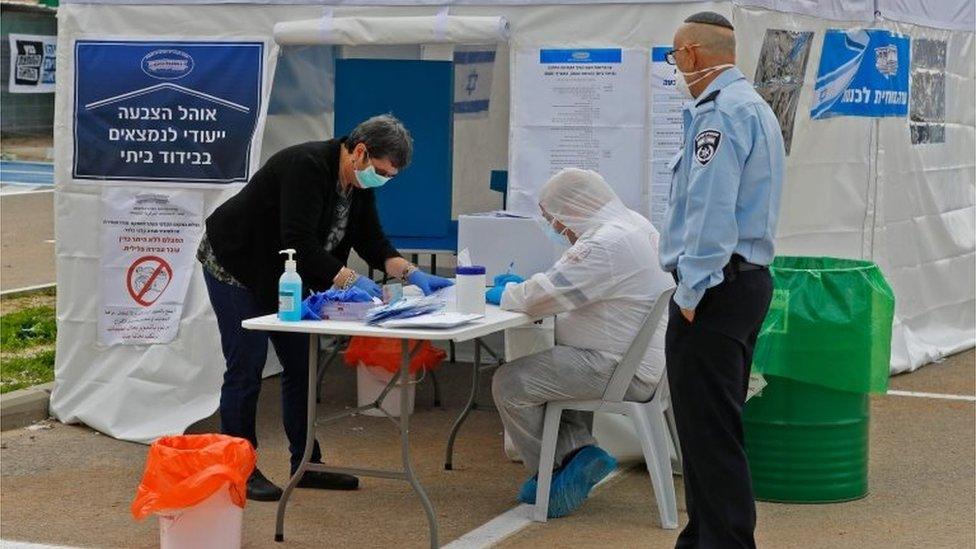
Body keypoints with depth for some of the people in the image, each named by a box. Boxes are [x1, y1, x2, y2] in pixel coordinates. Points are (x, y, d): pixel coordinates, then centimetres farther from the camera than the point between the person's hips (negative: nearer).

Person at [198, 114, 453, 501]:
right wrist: (351, 281, -39)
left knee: (300, 365, 7)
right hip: (234, 267, -9)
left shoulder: (358, 183, -3)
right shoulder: (307, 166, -30)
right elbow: (299, 244, -35)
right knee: (246, 367, -7)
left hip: (281, 273, 9)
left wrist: (412, 274, -13)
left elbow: (373, 242, 1)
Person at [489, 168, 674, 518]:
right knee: (543, 370, 26)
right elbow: (570, 282, 27)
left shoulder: (607, 245, -21)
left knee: (510, 383, -8)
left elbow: (542, 297, -21)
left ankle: (550, 471, 7)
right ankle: (579, 450, 10)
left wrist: (506, 293, -1)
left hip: (623, 371, -11)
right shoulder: (630, 224, 12)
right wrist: (523, 286, 18)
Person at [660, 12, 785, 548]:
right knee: (716, 428, 17)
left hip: (714, 286, -11)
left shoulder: (720, 111, -14)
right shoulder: (754, 107, 19)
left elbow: (710, 209, -22)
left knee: (709, 433, -8)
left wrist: (692, 290, -20)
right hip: (749, 278, 11)